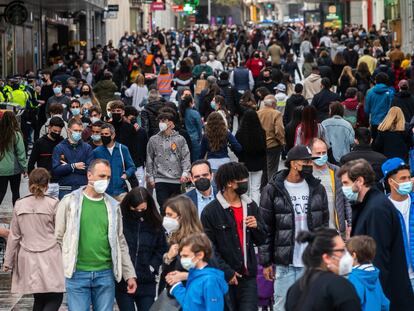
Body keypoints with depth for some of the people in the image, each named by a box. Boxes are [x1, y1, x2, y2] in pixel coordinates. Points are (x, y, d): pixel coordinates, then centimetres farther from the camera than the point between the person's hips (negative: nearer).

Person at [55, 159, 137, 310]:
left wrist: (130, 274, 10)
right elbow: (58, 238, 1)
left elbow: (121, 243, 14)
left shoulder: (113, 206, 9)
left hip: (105, 274, 3)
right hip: (77, 274, -3)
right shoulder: (70, 202, -1)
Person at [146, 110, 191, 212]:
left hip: (177, 180, 0)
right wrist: (150, 177, 6)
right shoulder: (154, 140, 7)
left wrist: (185, 173, -12)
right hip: (160, 180, 0)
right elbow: (149, 160, 11)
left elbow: (186, 157, 2)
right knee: (164, 207, -8)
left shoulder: (180, 139, 4)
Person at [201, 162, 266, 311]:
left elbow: (260, 240, 17)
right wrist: (226, 272, -13)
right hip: (224, 278, -4)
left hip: (248, 276, 4)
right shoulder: (211, 211, -8)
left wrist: (256, 226, -5)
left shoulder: (251, 206, 10)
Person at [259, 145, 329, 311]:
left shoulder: (317, 188, 9)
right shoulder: (273, 190, -3)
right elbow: (265, 229, -1)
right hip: (284, 263, -3)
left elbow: (324, 223, 13)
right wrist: (266, 262, -4)